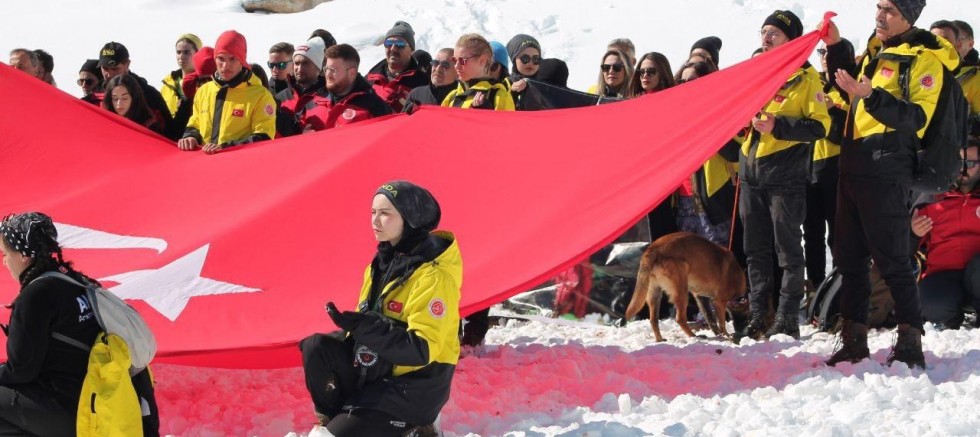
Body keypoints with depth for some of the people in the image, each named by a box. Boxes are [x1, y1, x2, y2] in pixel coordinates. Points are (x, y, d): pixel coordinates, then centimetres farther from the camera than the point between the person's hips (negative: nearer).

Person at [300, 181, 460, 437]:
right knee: (316, 348, -12)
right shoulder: (384, 262, 6)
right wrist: (348, 329, -4)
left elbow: (422, 349, -27)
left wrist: (362, 326, -32)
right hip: (377, 370, 8)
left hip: (414, 389, -8)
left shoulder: (433, 276, -20)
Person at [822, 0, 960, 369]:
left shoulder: (924, 58, -9)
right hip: (854, 166, 9)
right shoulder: (876, 49, 16)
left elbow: (917, 118, -18)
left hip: (885, 169, -9)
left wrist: (872, 97, -29)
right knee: (849, 256, 12)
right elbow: (851, 89, 31)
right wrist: (835, 48, 16)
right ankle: (854, 341, 19)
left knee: (891, 259, -9)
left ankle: (910, 343, -6)